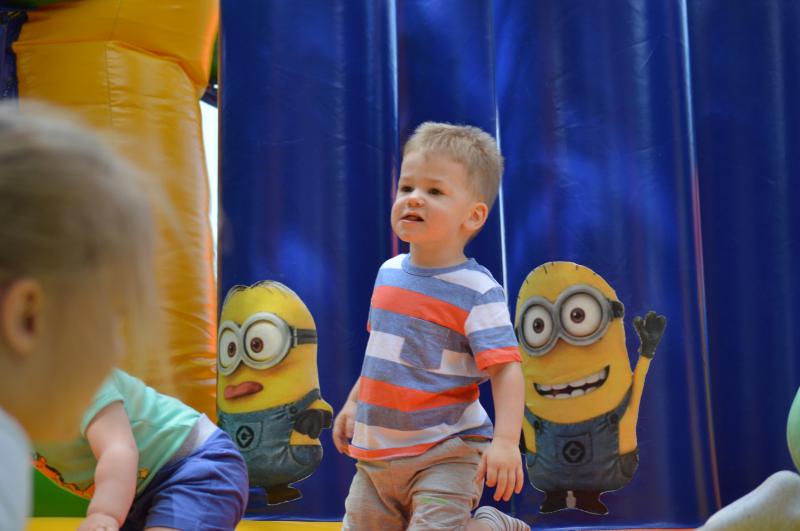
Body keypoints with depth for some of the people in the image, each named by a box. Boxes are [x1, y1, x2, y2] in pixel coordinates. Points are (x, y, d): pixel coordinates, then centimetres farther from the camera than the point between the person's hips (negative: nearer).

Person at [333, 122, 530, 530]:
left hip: (444, 456, -7)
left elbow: (506, 368, -20)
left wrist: (506, 440, -31)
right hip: (376, 452, 7)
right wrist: (353, 402, 22)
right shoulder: (389, 273, 5)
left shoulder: (477, 291, -15)